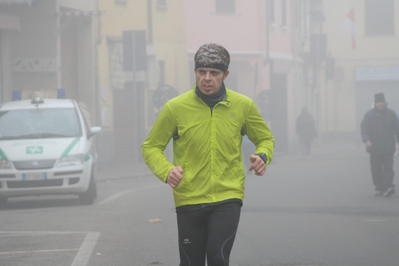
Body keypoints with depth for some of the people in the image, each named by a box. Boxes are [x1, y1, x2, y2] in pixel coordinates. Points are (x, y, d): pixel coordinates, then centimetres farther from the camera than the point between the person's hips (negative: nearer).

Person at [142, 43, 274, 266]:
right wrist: (166, 170, -16)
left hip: (228, 198, 0)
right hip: (189, 199, 1)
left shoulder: (243, 105, 0)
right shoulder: (176, 107, -5)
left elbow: (265, 138, 15)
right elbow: (151, 147, 4)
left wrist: (263, 156, -8)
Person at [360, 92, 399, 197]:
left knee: (388, 168, -9)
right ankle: (379, 188, 12)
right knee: (376, 169, 3)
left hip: (388, 148, -1)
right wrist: (366, 140, -19)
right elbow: (363, 128, -3)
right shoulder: (369, 114, 4)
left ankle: (388, 187, -16)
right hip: (374, 148, 1)